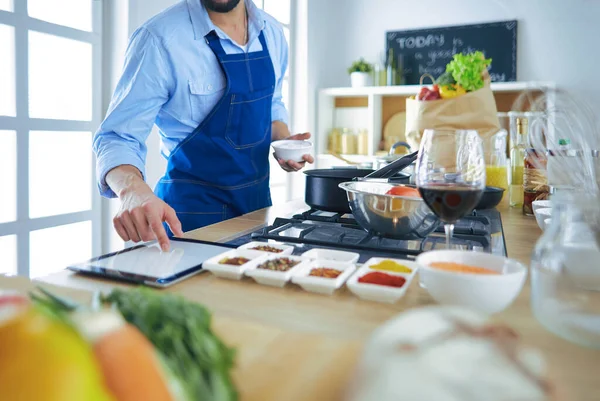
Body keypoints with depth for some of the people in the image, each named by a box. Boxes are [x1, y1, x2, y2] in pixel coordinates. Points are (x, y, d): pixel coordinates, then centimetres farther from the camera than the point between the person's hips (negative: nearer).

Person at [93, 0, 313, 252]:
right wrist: (134, 190, -39)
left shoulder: (272, 32, 0)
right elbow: (118, 137, -18)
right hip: (194, 212, -6)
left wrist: (283, 140, -6)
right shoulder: (159, 38, -18)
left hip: (259, 202, 6)